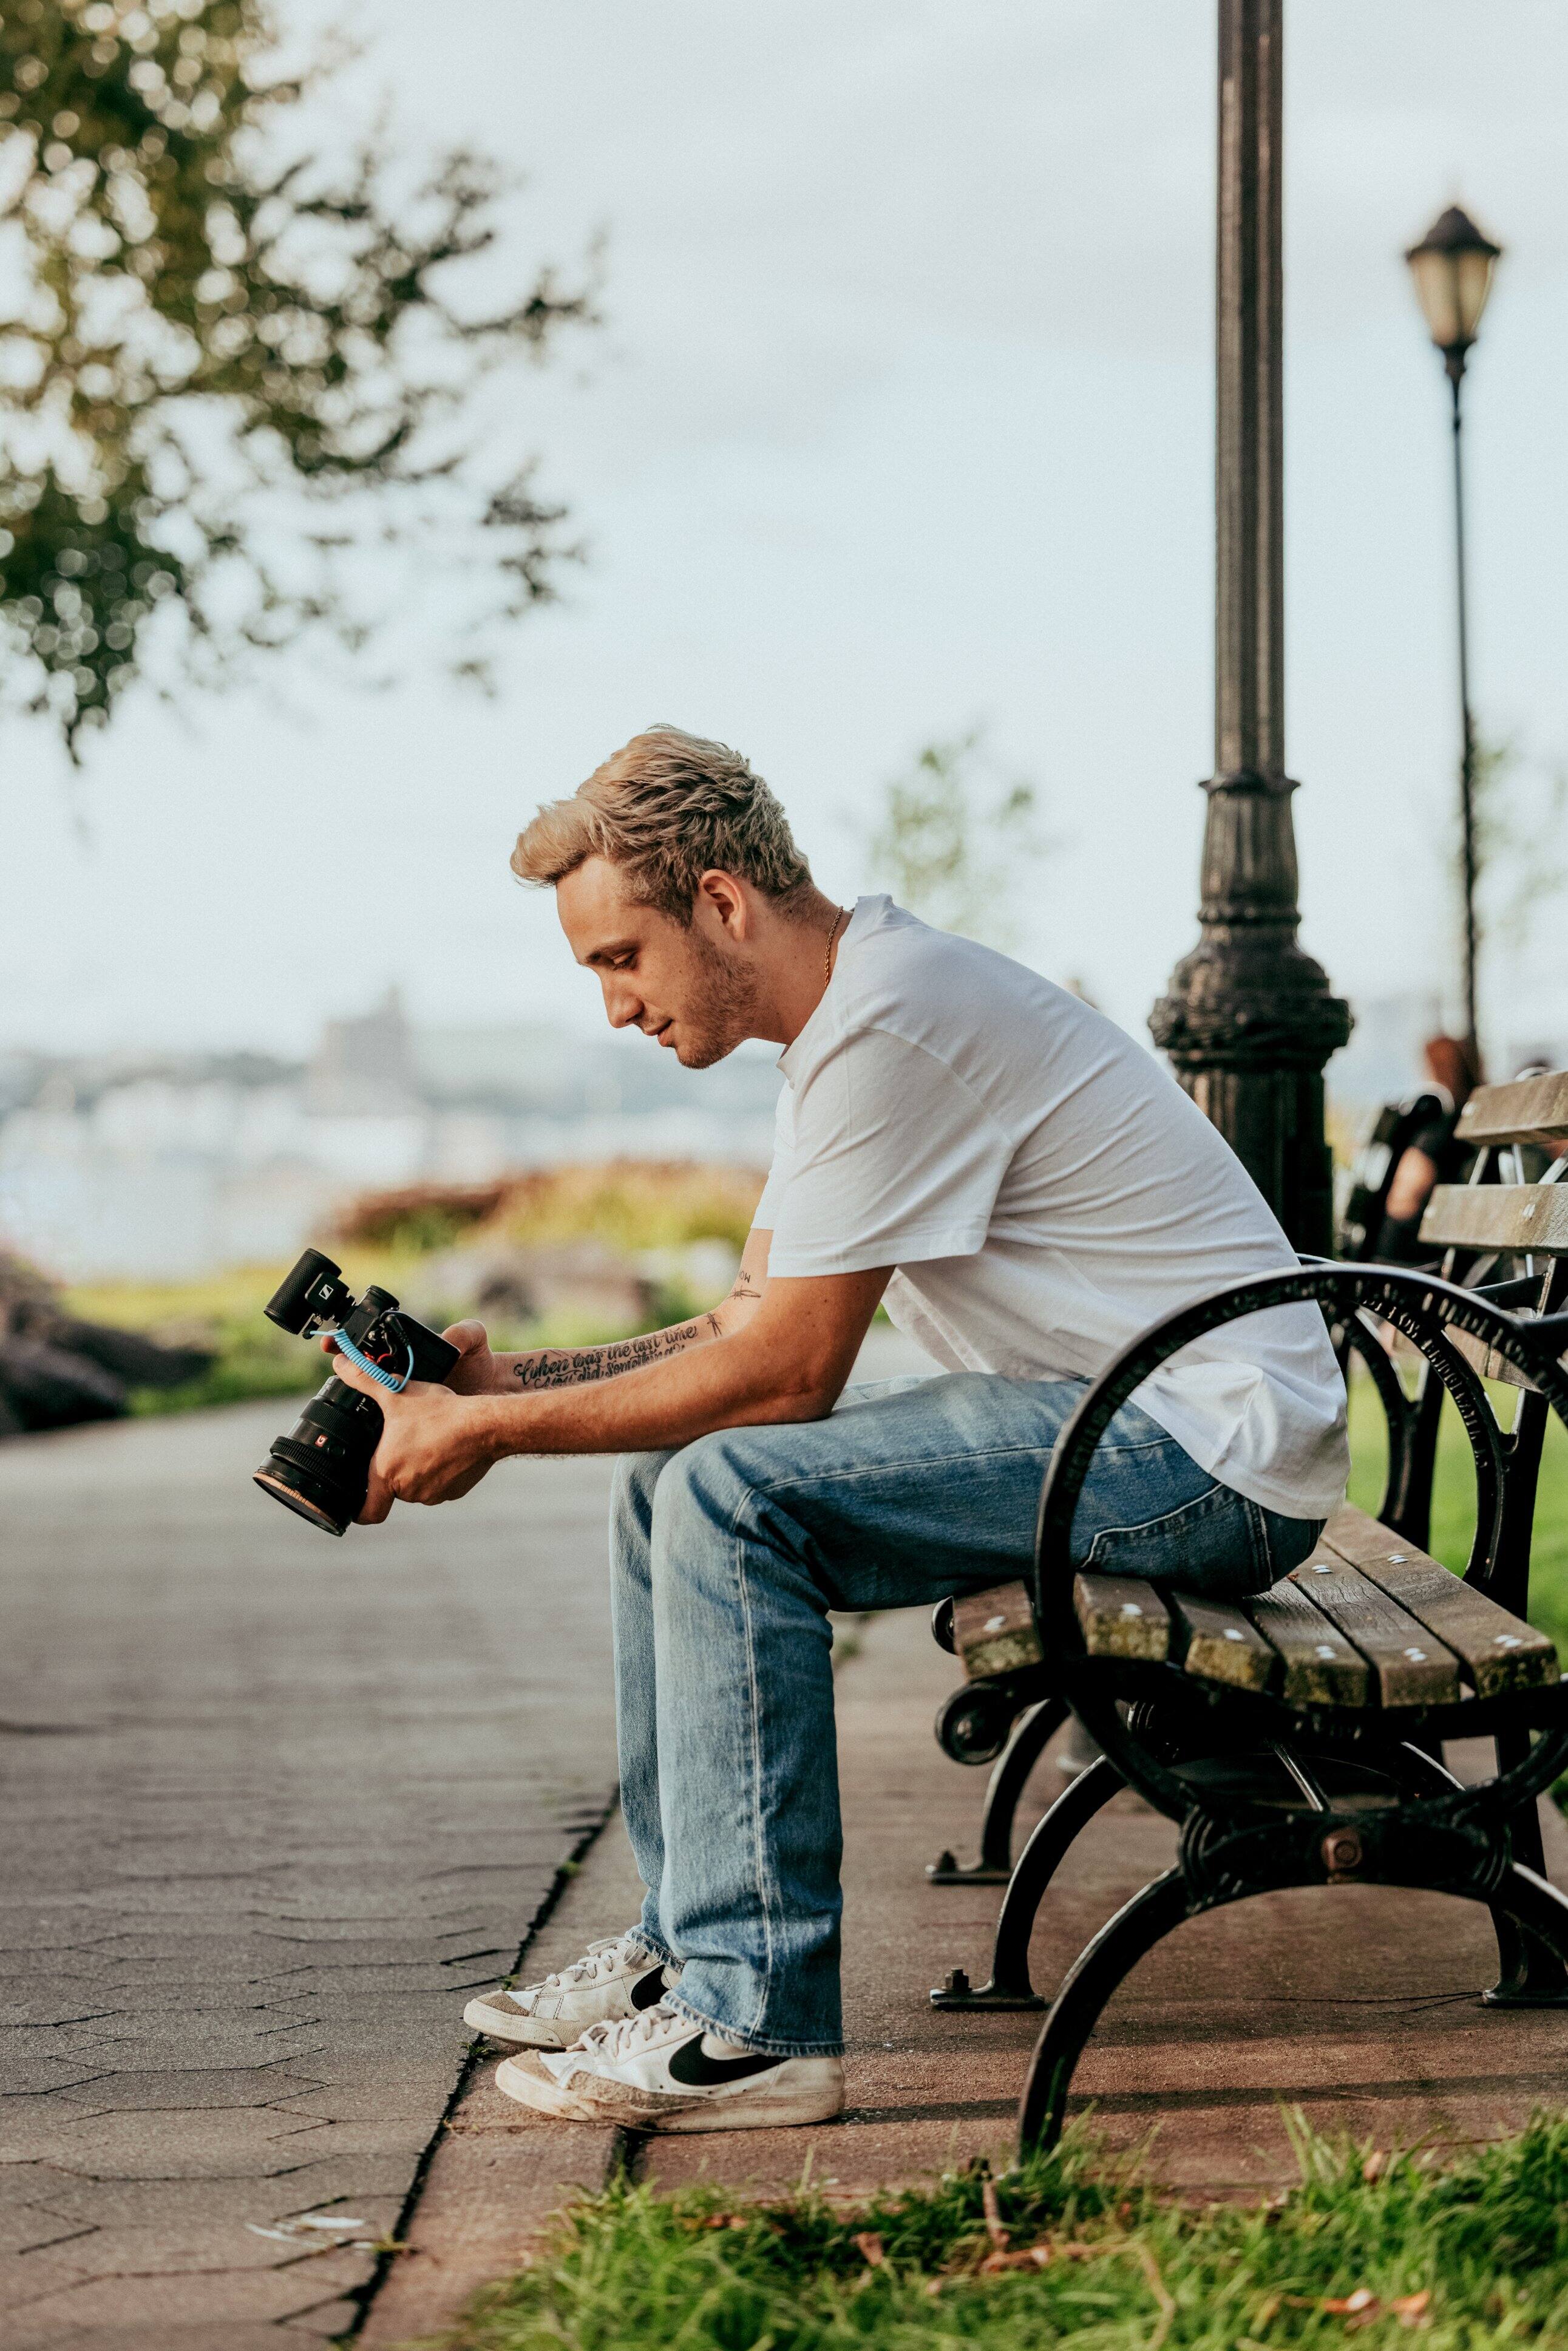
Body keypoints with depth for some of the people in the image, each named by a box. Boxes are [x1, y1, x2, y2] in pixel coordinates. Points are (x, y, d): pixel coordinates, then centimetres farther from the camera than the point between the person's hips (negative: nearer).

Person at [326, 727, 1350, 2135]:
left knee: (732, 1494, -23)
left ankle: (757, 2024, -18)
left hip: (1213, 1448, -11)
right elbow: (747, 1329, 16)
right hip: (1126, 1432, 11)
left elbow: (787, 1372, -19)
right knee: (672, 1482, 9)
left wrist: (495, 1431, -12)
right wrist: (511, 1381, 5)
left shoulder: (892, 1027, -20)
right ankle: (687, 1948, 15)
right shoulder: (852, 1013, 13)